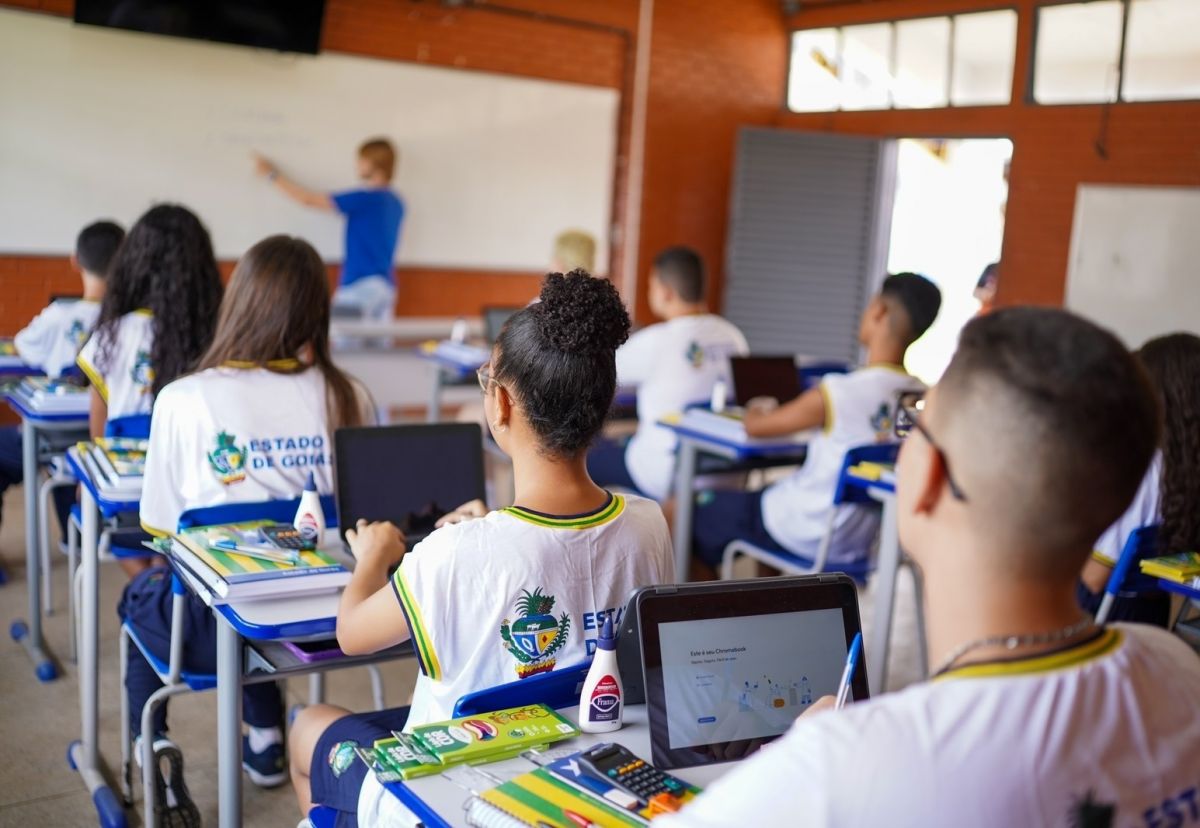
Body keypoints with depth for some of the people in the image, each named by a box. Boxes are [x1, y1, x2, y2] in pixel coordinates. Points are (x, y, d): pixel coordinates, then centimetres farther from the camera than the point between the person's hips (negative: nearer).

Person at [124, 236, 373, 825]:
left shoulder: (185, 400, -15)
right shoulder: (349, 398, -8)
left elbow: (160, 527, -4)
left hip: (215, 627, -2)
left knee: (141, 596, 32)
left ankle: (154, 748, 19)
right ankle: (266, 739, 36)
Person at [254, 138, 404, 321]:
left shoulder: (367, 198, -12)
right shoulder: (395, 203, 11)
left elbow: (308, 200, -4)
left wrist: (272, 174, 8)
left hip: (361, 285, -8)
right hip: (384, 286, 8)